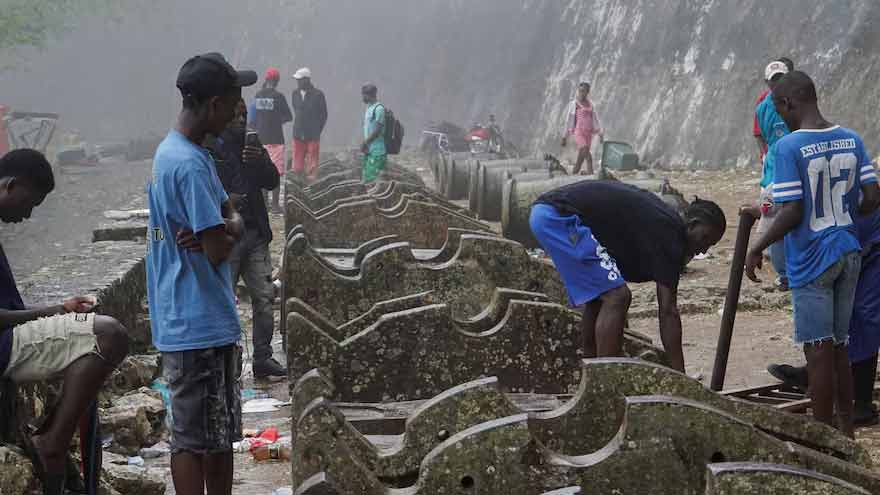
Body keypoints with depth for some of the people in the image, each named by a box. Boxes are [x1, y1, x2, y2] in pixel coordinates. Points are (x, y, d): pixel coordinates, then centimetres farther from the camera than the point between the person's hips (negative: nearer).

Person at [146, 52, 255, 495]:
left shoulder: (171, 152, 13)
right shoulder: (190, 164, -20)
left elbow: (234, 217, 14)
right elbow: (218, 251, -23)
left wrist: (226, 227, -9)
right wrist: (229, 232, 0)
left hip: (212, 323, 10)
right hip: (198, 325, -10)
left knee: (220, 434, 17)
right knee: (194, 437, -2)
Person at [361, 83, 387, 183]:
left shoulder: (379, 108, -14)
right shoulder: (369, 107, 14)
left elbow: (377, 130, -18)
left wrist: (365, 143, -12)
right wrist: (365, 144, 7)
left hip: (377, 151, -9)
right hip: (369, 150, 9)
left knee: (373, 179, -10)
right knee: (366, 178, 11)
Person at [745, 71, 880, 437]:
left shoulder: (788, 148, -15)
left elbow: (792, 213, -18)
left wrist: (756, 249, -7)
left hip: (811, 261, -6)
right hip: (848, 255, 6)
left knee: (819, 352, 0)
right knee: (839, 348, 14)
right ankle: (845, 433, 22)